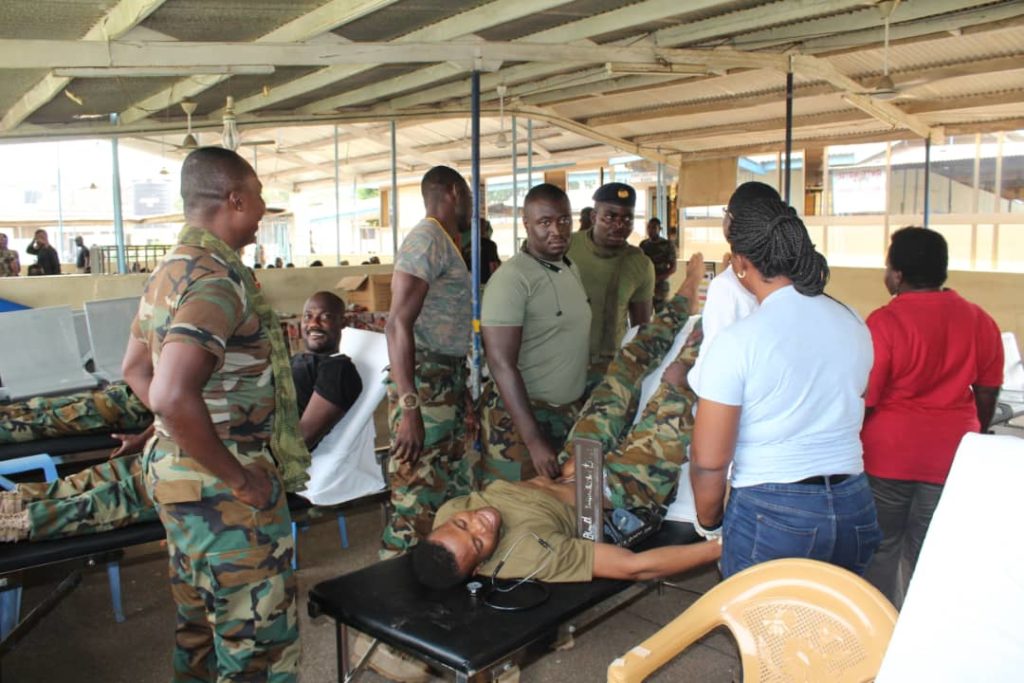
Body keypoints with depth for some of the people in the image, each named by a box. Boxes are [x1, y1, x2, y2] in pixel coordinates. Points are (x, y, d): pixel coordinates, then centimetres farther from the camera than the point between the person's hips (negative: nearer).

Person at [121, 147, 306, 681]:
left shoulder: (170, 270, 9)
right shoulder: (217, 277, -21)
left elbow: (135, 368, 20)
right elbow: (173, 398, -32)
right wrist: (240, 478, -22)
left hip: (177, 470, 10)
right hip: (223, 491, -10)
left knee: (200, 627, 24)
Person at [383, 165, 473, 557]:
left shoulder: (444, 242, 16)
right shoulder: (427, 239, -12)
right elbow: (398, 323, -21)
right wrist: (409, 408, -26)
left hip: (449, 381, 10)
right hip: (426, 383, -10)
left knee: (456, 496, 14)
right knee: (417, 507, -6)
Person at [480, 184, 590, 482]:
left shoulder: (571, 269, 8)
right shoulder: (513, 278, -18)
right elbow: (501, 364, -21)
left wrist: (583, 407, 13)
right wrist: (534, 441, -24)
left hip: (569, 414, 8)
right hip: (520, 416, -7)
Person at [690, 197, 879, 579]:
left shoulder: (737, 341, -16)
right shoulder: (854, 326, 2)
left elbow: (708, 461, -15)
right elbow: (848, 416, 11)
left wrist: (709, 524, 1)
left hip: (771, 515, -5)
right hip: (854, 508, 6)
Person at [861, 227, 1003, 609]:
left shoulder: (885, 322, -15)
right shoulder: (980, 321, 0)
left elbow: (863, 401, -13)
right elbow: (987, 395, 9)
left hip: (888, 453, -3)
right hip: (951, 456, 4)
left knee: (880, 552, 13)